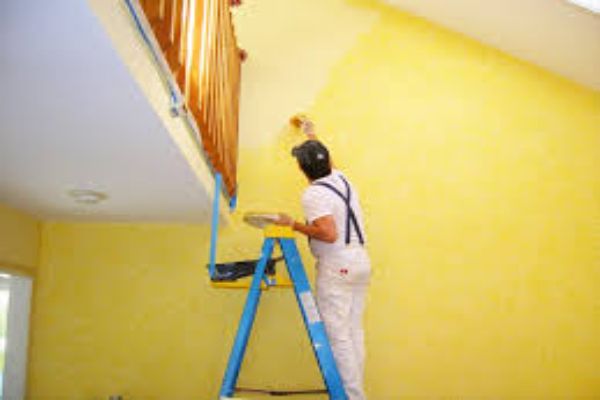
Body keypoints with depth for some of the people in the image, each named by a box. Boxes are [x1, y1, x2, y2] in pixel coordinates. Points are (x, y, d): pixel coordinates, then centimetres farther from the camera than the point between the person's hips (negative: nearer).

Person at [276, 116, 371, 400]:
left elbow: (329, 233, -24)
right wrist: (311, 135, 48)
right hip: (360, 262, 8)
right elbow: (326, 161, 34)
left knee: (338, 336, -4)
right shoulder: (341, 178, 10)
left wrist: (294, 225, -12)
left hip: (336, 268, -8)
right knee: (354, 332, 12)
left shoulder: (313, 194, -14)